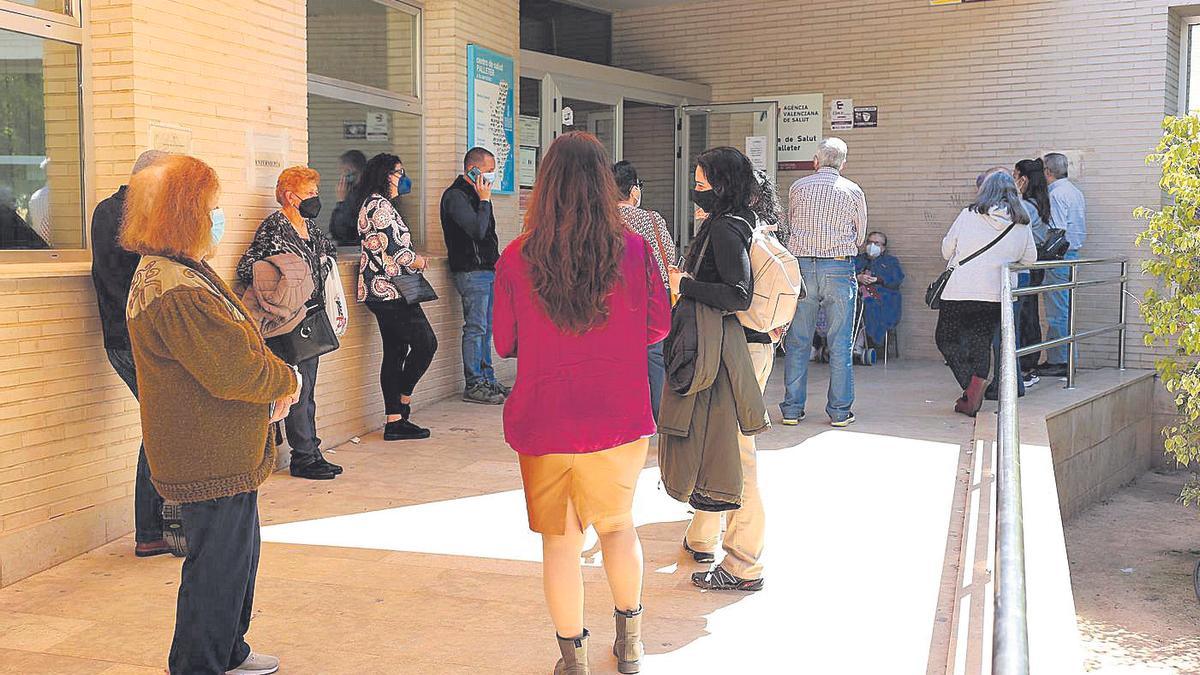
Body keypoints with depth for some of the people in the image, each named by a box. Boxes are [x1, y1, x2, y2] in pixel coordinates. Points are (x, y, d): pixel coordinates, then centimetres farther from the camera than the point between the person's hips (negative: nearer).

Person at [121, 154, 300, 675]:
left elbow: (230, 351, 17)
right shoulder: (176, 290, -25)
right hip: (212, 459, -11)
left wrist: (270, 387, 2)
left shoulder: (180, 273, 11)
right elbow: (232, 369, -27)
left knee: (237, 552, 23)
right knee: (218, 563, 2)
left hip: (222, 452, 11)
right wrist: (287, 381, -9)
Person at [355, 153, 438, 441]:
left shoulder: (372, 203, 20)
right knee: (426, 342, -5)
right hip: (389, 288, -11)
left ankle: (394, 421, 10)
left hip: (380, 290, 11)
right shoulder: (380, 204, -12)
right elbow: (394, 248, -17)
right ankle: (403, 401, 7)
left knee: (395, 351, 9)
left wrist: (414, 257, 12)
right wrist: (418, 261, 0)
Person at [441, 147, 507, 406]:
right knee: (476, 328, -7)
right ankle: (473, 386, -3)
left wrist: (497, 263, 18)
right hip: (471, 271, -9)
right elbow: (477, 231, -23)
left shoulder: (475, 193, 19)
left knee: (486, 328, 11)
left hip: (488, 270, 9)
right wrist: (484, 200, -13)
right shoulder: (456, 195, -11)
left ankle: (487, 380, 17)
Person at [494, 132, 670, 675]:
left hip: (544, 421, -1)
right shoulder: (634, 250, -9)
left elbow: (504, 344, 0)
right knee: (618, 525, 22)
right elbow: (659, 325, 2)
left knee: (560, 540, 11)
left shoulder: (517, 258, -10)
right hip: (619, 417, 1)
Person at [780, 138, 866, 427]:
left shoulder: (798, 187, 4)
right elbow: (860, 238, 9)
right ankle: (840, 411, 6)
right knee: (840, 344, 4)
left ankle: (792, 408, 9)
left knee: (798, 341, 7)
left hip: (802, 265, 1)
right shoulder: (853, 192, 1)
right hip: (839, 269, -1)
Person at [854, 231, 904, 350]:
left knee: (870, 305, -38)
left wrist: (878, 279, -9)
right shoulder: (858, 259, 34)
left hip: (882, 297, -2)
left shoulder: (891, 261, 28)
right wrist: (858, 277, -8)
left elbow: (897, 279, 7)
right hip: (857, 295, 2)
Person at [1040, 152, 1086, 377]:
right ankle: (1067, 359, 18)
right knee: (1066, 311, 14)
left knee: (1057, 313, -6)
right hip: (1074, 254, 10)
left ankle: (1058, 362, -3)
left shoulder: (1056, 194, -14)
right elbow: (1083, 229, 20)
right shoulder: (1075, 192, 17)